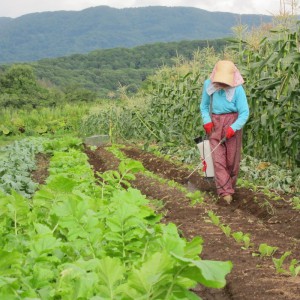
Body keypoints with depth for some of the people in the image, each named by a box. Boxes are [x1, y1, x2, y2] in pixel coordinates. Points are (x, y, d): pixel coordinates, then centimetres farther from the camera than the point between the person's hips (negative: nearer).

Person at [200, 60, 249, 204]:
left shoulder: (237, 89, -16)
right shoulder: (209, 85, -6)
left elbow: (244, 113, -13)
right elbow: (204, 106, 8)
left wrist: (233, 127, -24)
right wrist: (206, 121, -7)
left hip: (232, 123, -2)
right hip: (215, 124, 2)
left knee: (232, 159, 7)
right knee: (218, 159, -7)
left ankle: (230, 186, 26)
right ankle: (226, 192, -10)